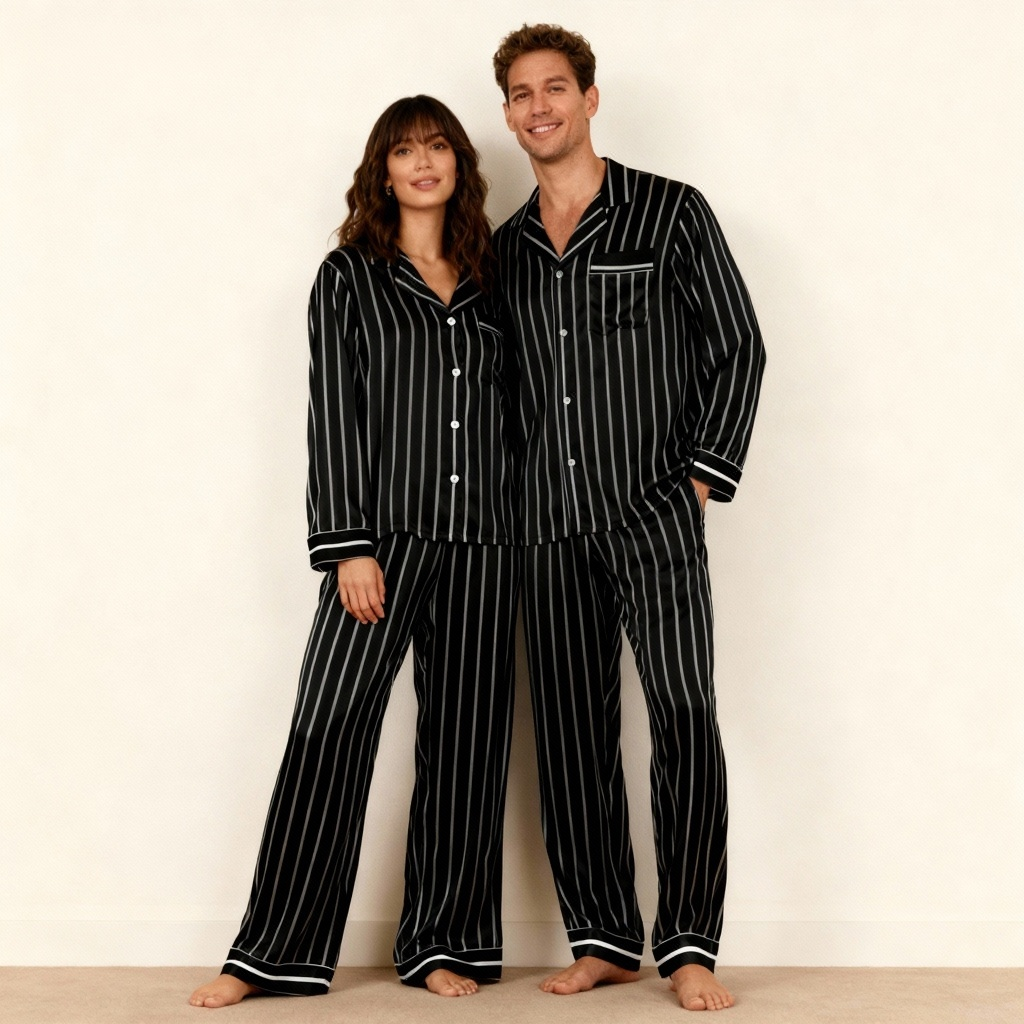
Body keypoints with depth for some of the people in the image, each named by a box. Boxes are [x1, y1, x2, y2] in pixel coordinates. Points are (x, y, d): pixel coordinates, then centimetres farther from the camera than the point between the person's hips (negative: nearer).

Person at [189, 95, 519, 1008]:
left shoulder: (488, 281, 14)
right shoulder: (350, 275, 5)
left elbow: (506, 414, 14)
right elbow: (335, 413, -2)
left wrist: (523, 531, 6)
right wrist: (349, 546, -10)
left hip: (483, 539, 3)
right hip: (386, 531, -3)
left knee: (467, 739, 5)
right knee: (329, 731, -6)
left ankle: (444, 944, 15)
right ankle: (277, 951, 2)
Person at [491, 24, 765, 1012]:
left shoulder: (672, 213, 3)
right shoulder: (504, 248, 15)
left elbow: (738, 348, 2)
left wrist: (701, 478, -6)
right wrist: (514, 501, 8)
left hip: (655, 515, -4)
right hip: (550, 527, 4)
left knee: (683, 715, -13)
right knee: (572, 733, 4)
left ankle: (688, 943, -4)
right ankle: (603, 938, 13)